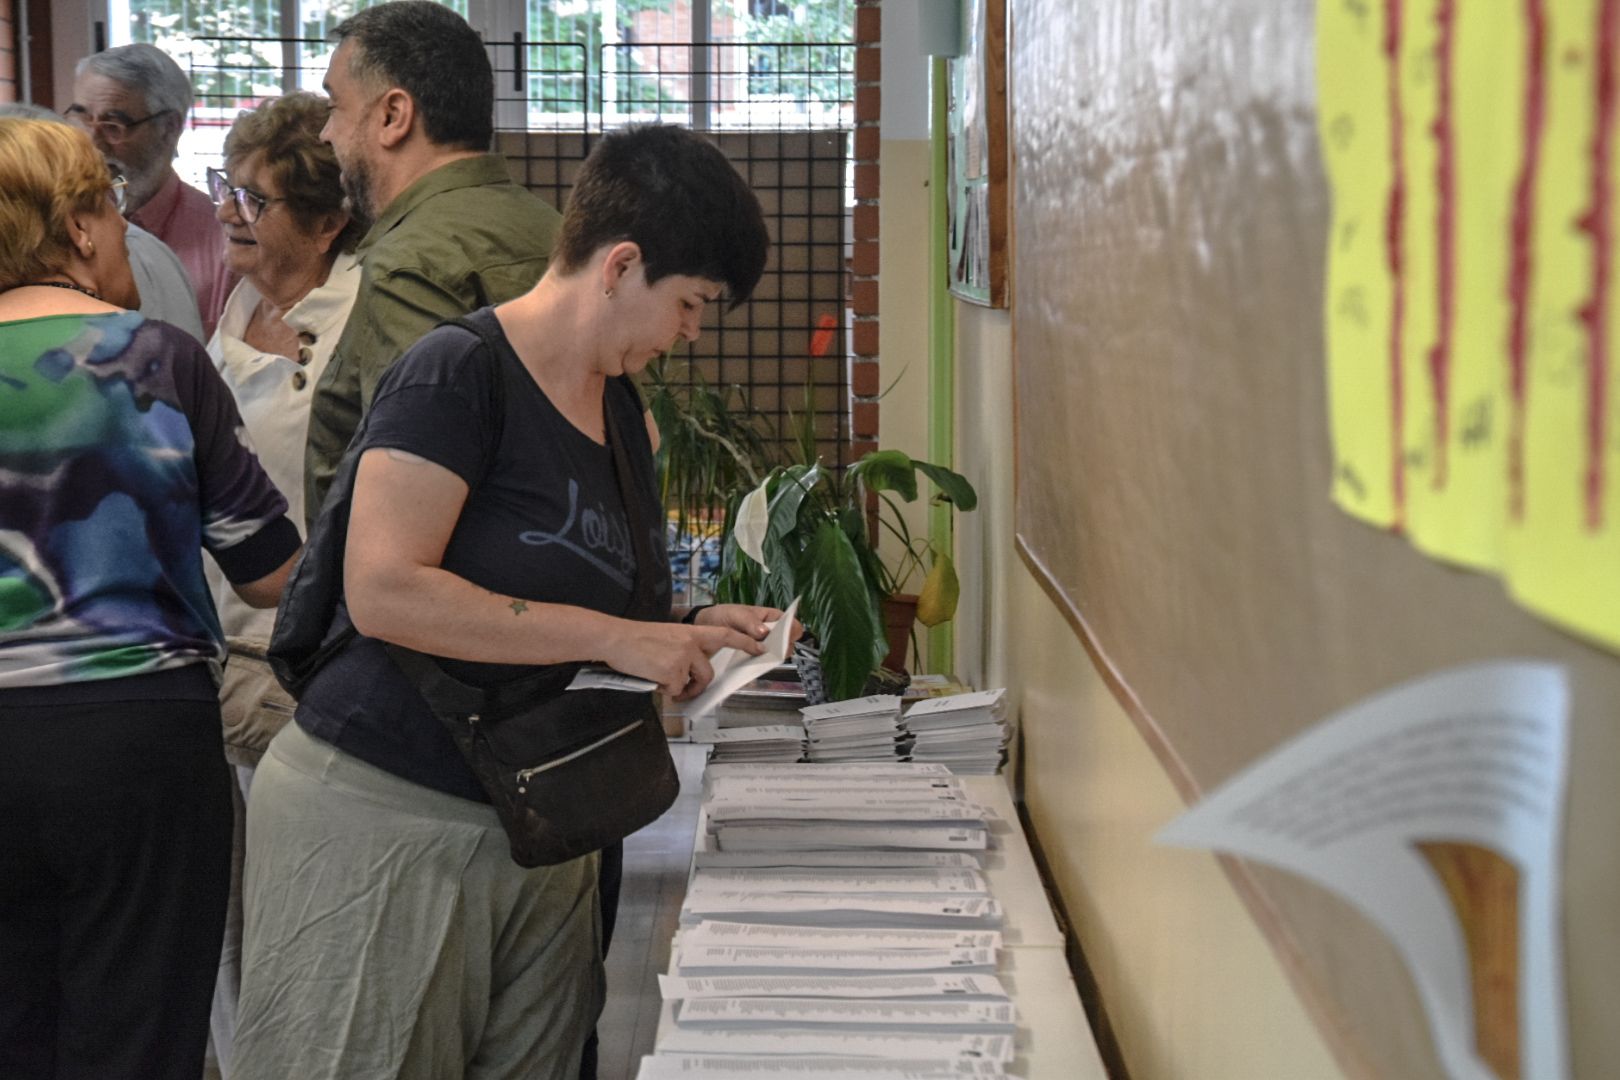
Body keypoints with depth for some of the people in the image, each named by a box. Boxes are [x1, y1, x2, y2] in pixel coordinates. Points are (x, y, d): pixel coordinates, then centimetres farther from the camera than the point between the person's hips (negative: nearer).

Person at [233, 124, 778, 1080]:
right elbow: (384, 590, -23)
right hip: (384, 814, -8)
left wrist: (697, 634, 4)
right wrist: (616, 637, -21)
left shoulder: (623, 409, 13)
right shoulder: (461, 372, -13)